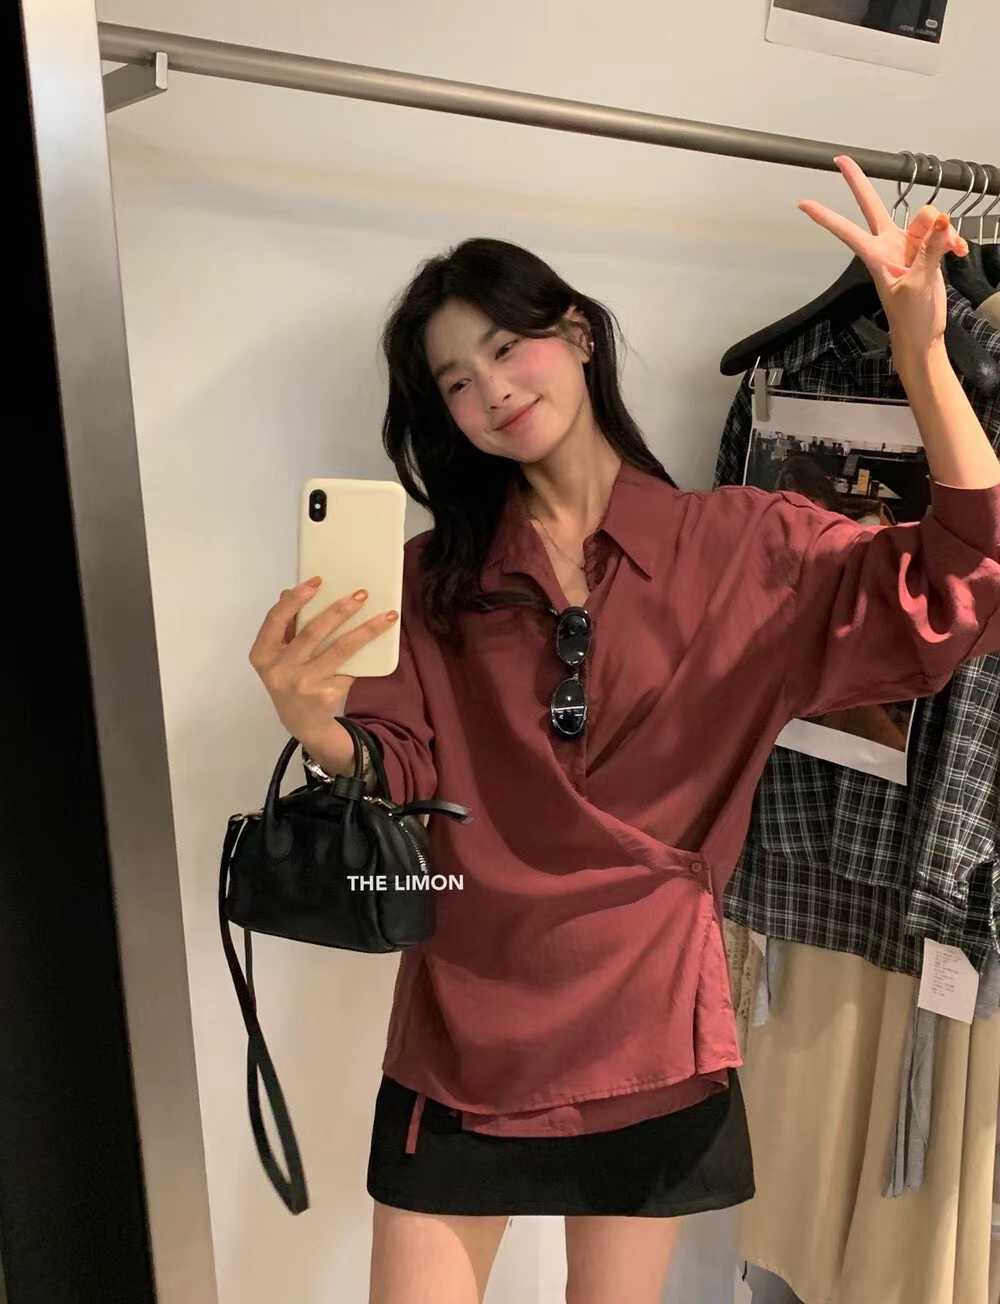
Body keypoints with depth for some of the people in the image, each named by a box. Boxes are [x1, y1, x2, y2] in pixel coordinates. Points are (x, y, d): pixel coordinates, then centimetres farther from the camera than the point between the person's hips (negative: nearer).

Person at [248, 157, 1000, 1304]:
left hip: (651, 1021, 0)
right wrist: (313, 720, -25)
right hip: (462, 1028, 1)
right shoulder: (432, 577, 0)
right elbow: (400, 779, -4)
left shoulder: (747, 547, -5)